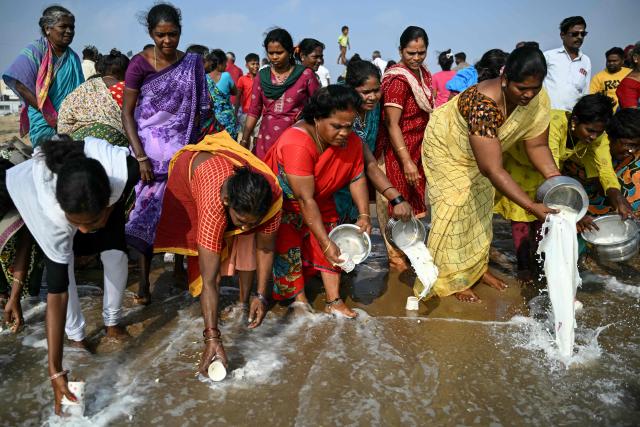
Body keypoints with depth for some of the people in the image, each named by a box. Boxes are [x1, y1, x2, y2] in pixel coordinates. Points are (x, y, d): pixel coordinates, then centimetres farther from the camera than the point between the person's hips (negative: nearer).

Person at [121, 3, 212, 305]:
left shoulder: (192, 64, 3)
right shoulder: (140, 64, -6)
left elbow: (201, 109, 10)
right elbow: (127, 113, -6)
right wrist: (140, 157, -14)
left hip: (182, 150, 2)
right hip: (151, 150, -2)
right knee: (148, 210, -1)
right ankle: (144, 280, 7)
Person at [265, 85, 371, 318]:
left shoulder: (351, 141, -17)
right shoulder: (296, 144, -38)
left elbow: (357, 178, -6)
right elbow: (305, 200, -37)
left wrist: (364, 215, -21)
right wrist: (325, 243, -36)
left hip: (320, 201, 6)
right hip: (282, 201, -5)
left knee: (333, 241, -4)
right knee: (289, 246, -15)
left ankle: (333, 301, 1)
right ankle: (299, 299, -2)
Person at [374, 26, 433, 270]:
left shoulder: (423, 74, 9)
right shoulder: (397, 80, -18)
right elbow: (392, 124, -22)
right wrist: (406, 161, -27)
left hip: (419, 150, 8)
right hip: (398, 152, -8)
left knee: (413, 203, 17)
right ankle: (397, 257, 17)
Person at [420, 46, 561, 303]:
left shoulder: (538, 99, -23)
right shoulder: (484, 104, -43)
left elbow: (537, 145, -12)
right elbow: (493, 170, -45)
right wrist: (535, 209, -47)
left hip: (479, 153, 7)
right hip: (446, 145, -7)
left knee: (481, 205, 14)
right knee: (456, 208, -6)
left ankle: (476, 267, 31)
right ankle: (450, 279, 9)